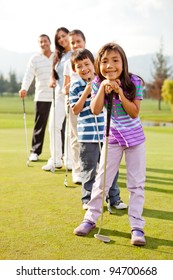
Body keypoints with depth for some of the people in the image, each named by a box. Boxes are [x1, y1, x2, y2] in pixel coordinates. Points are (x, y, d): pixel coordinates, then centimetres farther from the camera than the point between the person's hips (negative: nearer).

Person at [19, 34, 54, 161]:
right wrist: (24, 88, -23)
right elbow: (29, 75, -6)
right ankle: (35, 152, 8)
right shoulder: (35, 59, 6)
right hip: (41, 97, -1)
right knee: (40, 125, -1)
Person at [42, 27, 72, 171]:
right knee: (54, 125, 1)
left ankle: (71, 159, 4)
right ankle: (55, 159, 8)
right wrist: (52, 80, 4)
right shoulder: (58, 56, 18)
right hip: (59, 94, 6)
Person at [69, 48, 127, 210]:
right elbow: (75, 110, -6)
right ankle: (87, 199, 20)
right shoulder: (76, 87, -1)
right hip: (87, 135, -2)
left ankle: (114, 198, 23)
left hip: (106, 133, 2)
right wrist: (86, 93, -14)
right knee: (89, 170, 5)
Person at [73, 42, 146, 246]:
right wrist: (103, 87, -27)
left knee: (136, 183, 1)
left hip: (135, 137, -1)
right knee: (102, 180, 5)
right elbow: (95, 110, -19)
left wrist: (119, 91, -26)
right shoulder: (98, 83, -7)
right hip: (113, 137, 1)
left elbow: (134, 112, -17)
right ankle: (90, 219, 20)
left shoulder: (134, 82, -13)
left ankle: (137, 226, 9)